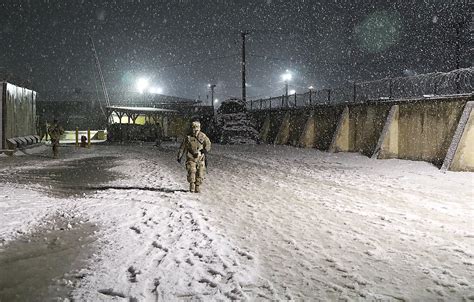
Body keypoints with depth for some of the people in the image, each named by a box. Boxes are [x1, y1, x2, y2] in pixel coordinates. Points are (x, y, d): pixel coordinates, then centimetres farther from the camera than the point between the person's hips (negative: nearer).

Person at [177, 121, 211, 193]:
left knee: (200, 174, 2)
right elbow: (182, 148, 6)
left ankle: (197, 187, 17)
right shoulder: (188, 138, 0)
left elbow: (208, 144, 5)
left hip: (200, 159, 1)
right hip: (191, 159, -1)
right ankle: (192, 187, -1)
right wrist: (179, 157, 3)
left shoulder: (203, 136, 1)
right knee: (192, 172, -14)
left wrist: (205, 150, -16)